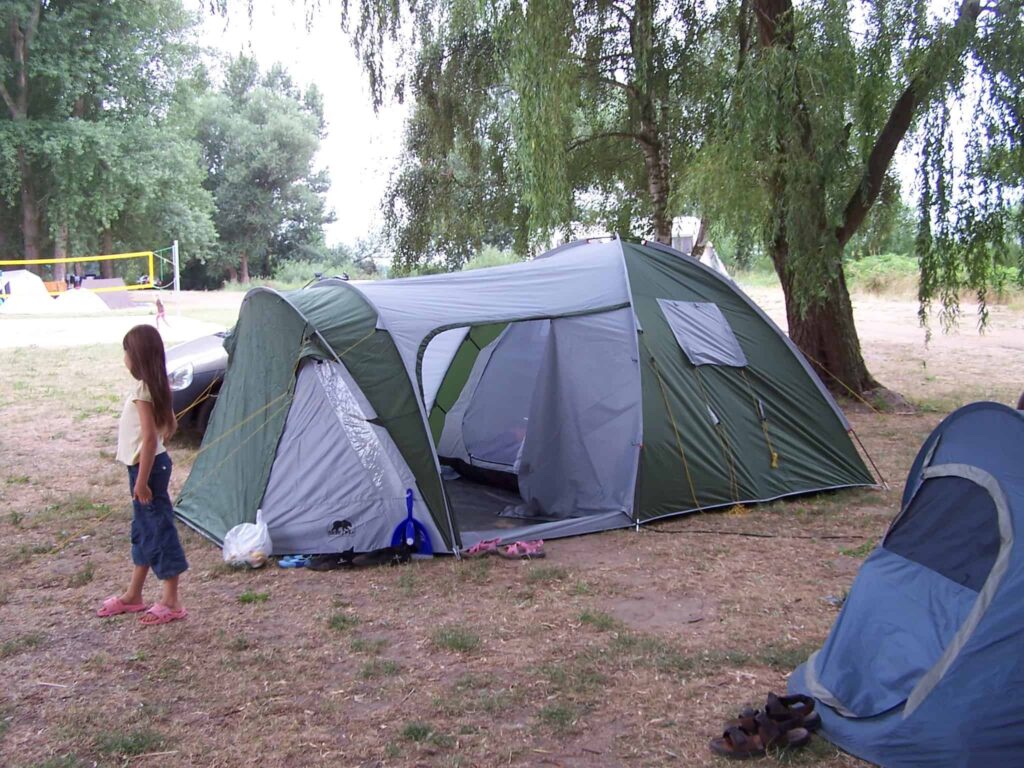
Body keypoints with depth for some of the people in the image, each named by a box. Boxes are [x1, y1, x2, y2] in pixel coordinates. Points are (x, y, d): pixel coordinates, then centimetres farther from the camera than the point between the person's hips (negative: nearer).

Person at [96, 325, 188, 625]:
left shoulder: (142, 390, -21)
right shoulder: (158, 386, 7)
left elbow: (149, 436, -24)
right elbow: (171, 425, 16)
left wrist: (142, 480, -21)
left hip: (146, 467, -10)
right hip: (153, 463, 10)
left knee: (158, 527, -3)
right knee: (144, 528, 17)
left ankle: (172, 602, 6)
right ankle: (133, 595, 31)